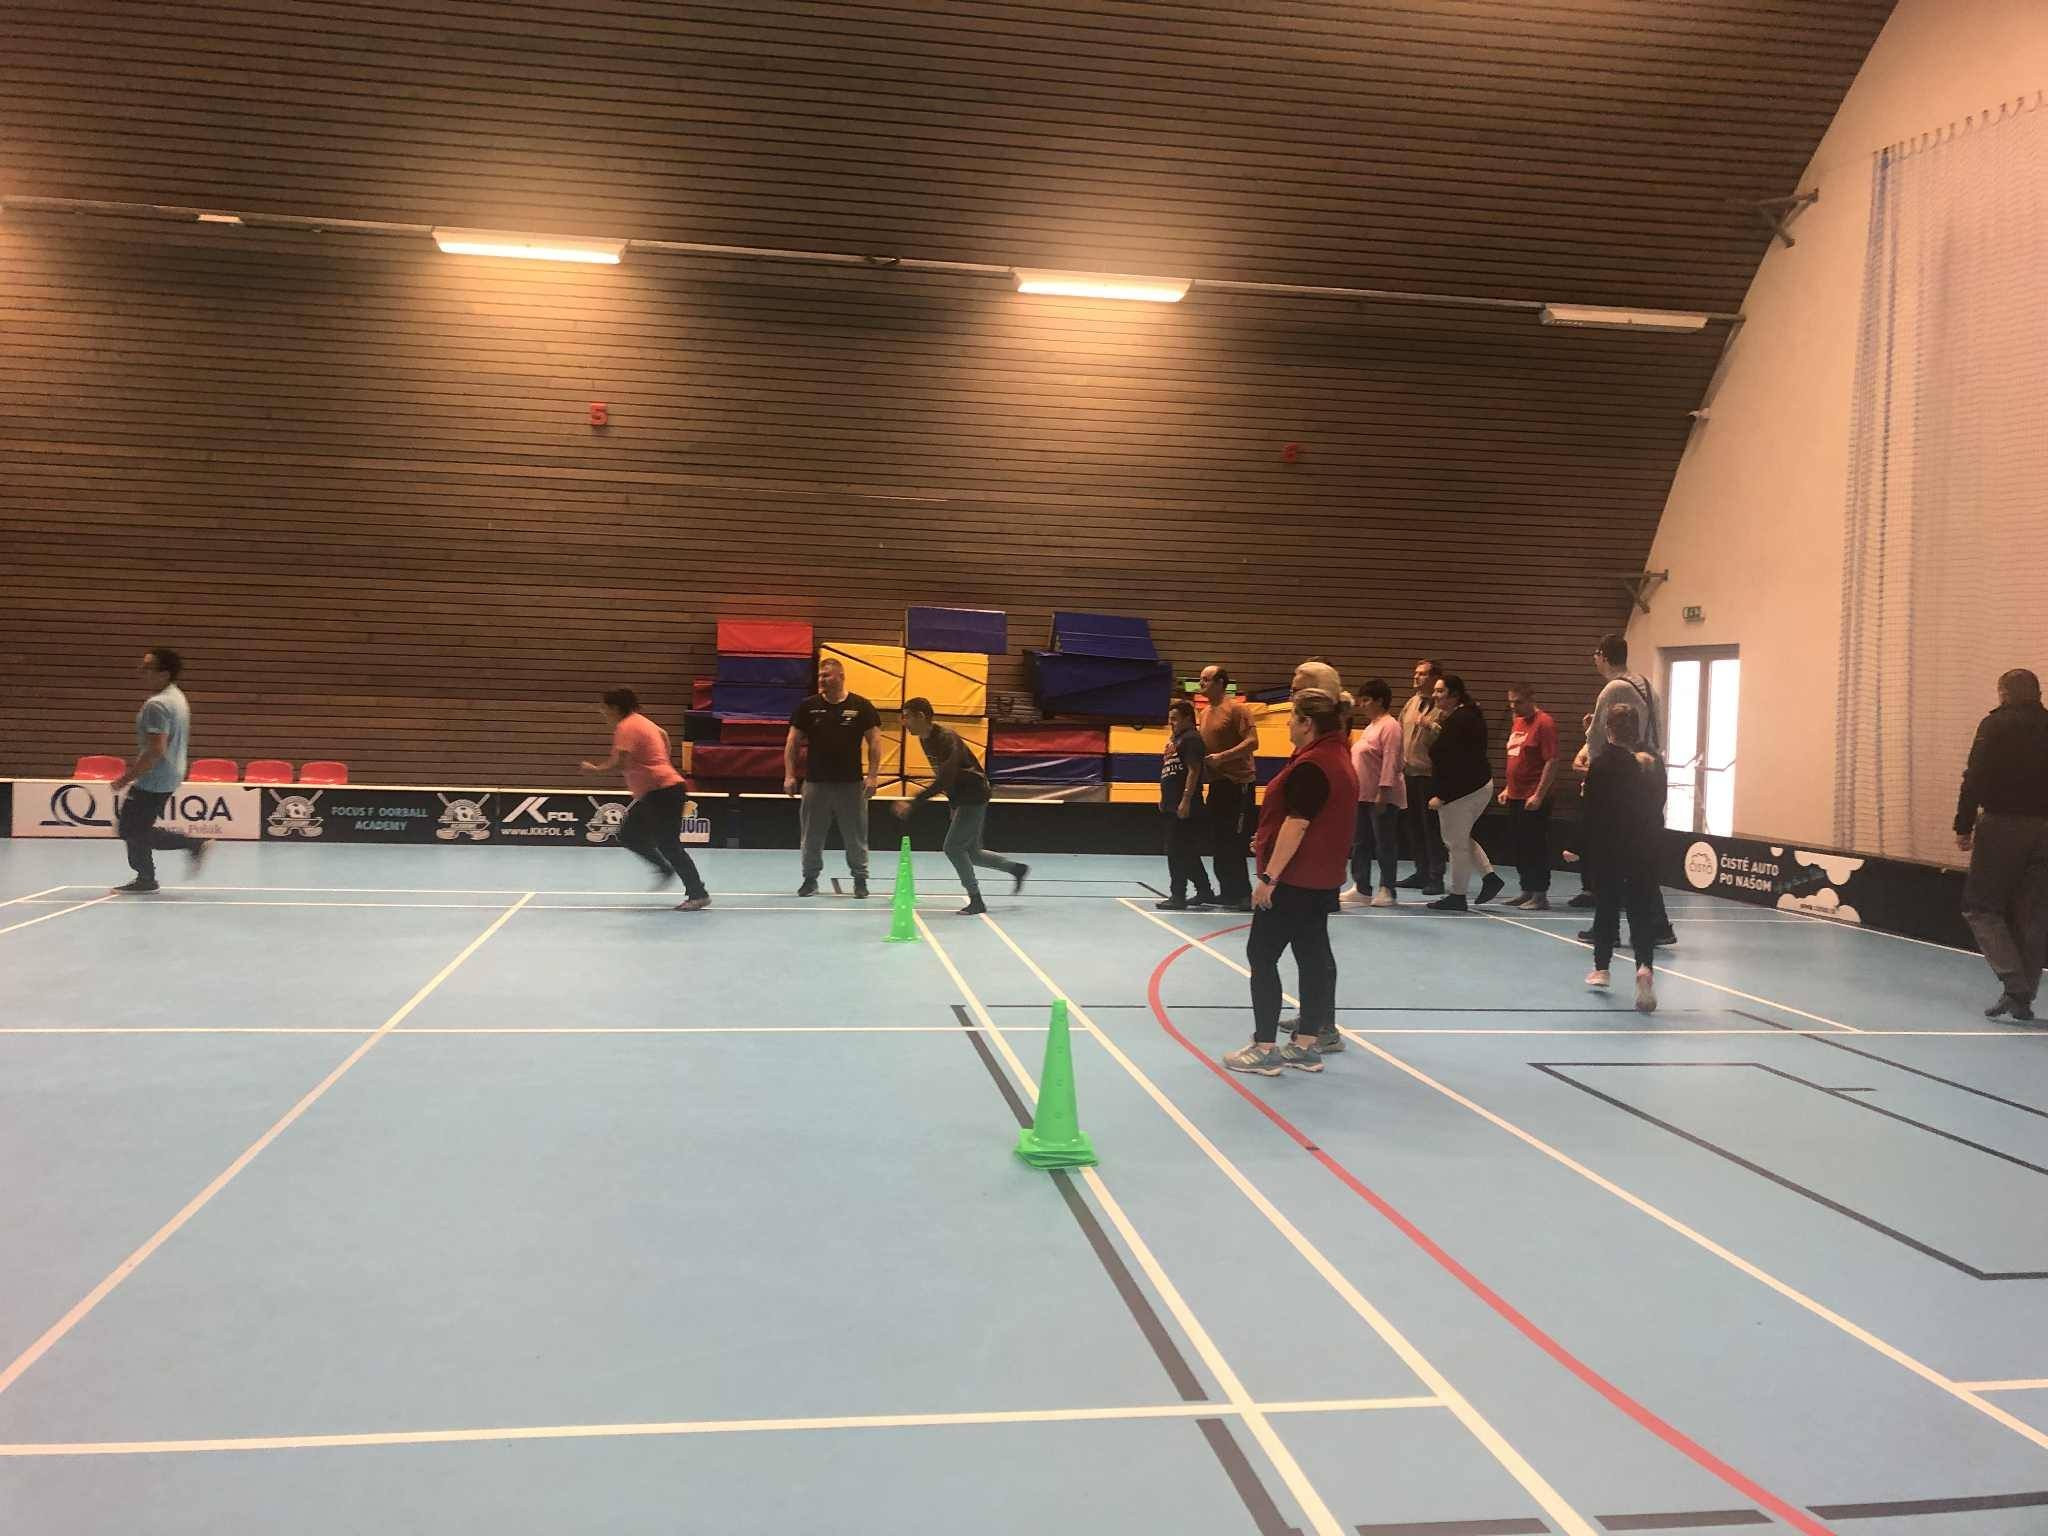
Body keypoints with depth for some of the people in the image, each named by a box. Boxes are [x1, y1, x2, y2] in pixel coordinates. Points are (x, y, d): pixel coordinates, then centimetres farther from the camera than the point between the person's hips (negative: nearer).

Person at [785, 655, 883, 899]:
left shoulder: (861, 706, -2)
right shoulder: (808, 706, 2)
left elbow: (874, 742, 0)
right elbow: (792, 741, 6)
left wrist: (873, 776, -8)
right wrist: (789, 775, -2)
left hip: (851, 784, -1)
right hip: (815, 782, 1)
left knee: (856, 837, 5)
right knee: (812, 836, 7)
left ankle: (860, 879, 18)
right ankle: (810, 878, 20)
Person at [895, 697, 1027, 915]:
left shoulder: (946, 738, -25)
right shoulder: (925, 739, 4)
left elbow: (944, 780, -34)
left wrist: (912, 802, -37)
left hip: (974, 796, -9)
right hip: (959, 798, 9)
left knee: (953, 847, -11)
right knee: (971, 853, 12)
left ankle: (976, 901, -2)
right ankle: (1016, 868, 30)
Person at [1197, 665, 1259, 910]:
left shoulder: (1237, 708, -10)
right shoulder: (1205, 713, 14)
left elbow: (1252, 742, -18)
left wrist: (1222, 756, -24)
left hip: (1238, 783, -8)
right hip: (1217, 784, 8)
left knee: (1234, 843, -7)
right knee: (1218, 843, 10)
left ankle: (1242, 894, -1)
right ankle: (1228, 892, 18)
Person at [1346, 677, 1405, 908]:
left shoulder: (1389, 725, -13)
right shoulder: (1370, 726, 17)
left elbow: (1390, 762, -20)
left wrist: (1383, 793, -24)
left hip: (1382, 798, -10)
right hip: (1363, 796, 10)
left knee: (1385, 845, -1)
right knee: (1359, 843, 12)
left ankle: (1387, 891, 7)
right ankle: (1361, 889, 18)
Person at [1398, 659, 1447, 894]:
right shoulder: (1411, 703, 14)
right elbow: (1401, 732, 20)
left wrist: (1431, 725, -25)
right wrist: (1400, 760, 12)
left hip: (1431, 775, -8)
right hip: (1410, 772, 8)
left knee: (1432, 826, -4)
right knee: (1414, 825, 13)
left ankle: (1435, 877, 2)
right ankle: (1421, 872, 23)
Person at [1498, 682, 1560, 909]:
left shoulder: (1544, 723, -12)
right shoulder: (1517, 721, 14)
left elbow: (1552, 761, -17)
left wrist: (1539, 795, -20)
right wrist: (1508, 788, 19)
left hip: (1534, 799, -9)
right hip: (1515, 796, 9)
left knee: (1536, 846, -3)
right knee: (1517, 846, 13)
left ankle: (1540, 895, 4)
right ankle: (1527, 891, 23)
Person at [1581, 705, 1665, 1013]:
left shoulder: (1601, 763, -9)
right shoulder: (1654, 762, 2)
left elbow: (1593, 812, -10)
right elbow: (1658, 806, 7)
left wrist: (1581, 847, -2)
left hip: (1610, 848, -2)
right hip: (1646, 849, 2)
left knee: (1607, 905, 14)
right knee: (1642, 910, 1)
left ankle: (1601, 967, 28)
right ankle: (1645, 967, -21)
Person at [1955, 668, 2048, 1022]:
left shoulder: (1996, 725, -4)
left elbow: (1975, 779, -11)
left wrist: (1964, 826, -7)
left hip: (2003, 824, -5)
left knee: (1981, 906, 2)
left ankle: (2014, 986, -12)